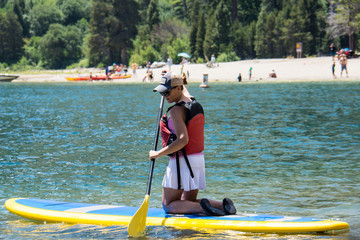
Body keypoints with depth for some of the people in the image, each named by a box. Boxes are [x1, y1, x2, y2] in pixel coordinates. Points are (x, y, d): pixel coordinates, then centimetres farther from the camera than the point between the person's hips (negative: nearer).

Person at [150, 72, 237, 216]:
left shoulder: (176, 110, -16)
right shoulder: (194, 103, 9)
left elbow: (183, 140, -26)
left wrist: (159, 154, -22)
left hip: (182, 162, -9)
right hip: (199, 159, 9)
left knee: (168, 205, 2)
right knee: (189, 202, 20)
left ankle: (202, 207, -20)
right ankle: (223, 205, -2)